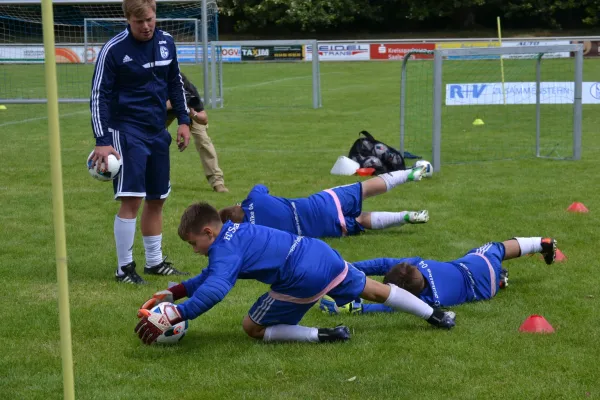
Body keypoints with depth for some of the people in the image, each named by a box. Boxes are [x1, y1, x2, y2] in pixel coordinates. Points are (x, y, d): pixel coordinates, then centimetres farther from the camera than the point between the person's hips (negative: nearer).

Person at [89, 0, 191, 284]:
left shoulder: (166, 42, 4)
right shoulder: (114, 50, -13)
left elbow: (175, 84, 17)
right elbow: (99, 96, -12)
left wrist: (183, 121, 12)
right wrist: (102, 140, -19)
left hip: (158, 132, 6)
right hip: (127, 132, -6)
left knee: (157, 198, 12)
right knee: (131, 199, -11)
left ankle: (154, 262, 26)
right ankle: (124, 268, 1)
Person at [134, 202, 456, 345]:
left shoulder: (224, 250, -9)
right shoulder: (236, 231, 19)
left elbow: (215, 289, -29)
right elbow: (213, 275, 29)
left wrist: (175, 315, -29)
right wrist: (172, 293, 24)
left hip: (304, 278, -9)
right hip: (322, 253, 9)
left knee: (252, 328, 5)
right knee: (374, 290, 27)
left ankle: (321, 335, -8)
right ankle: (435, 316, 36)